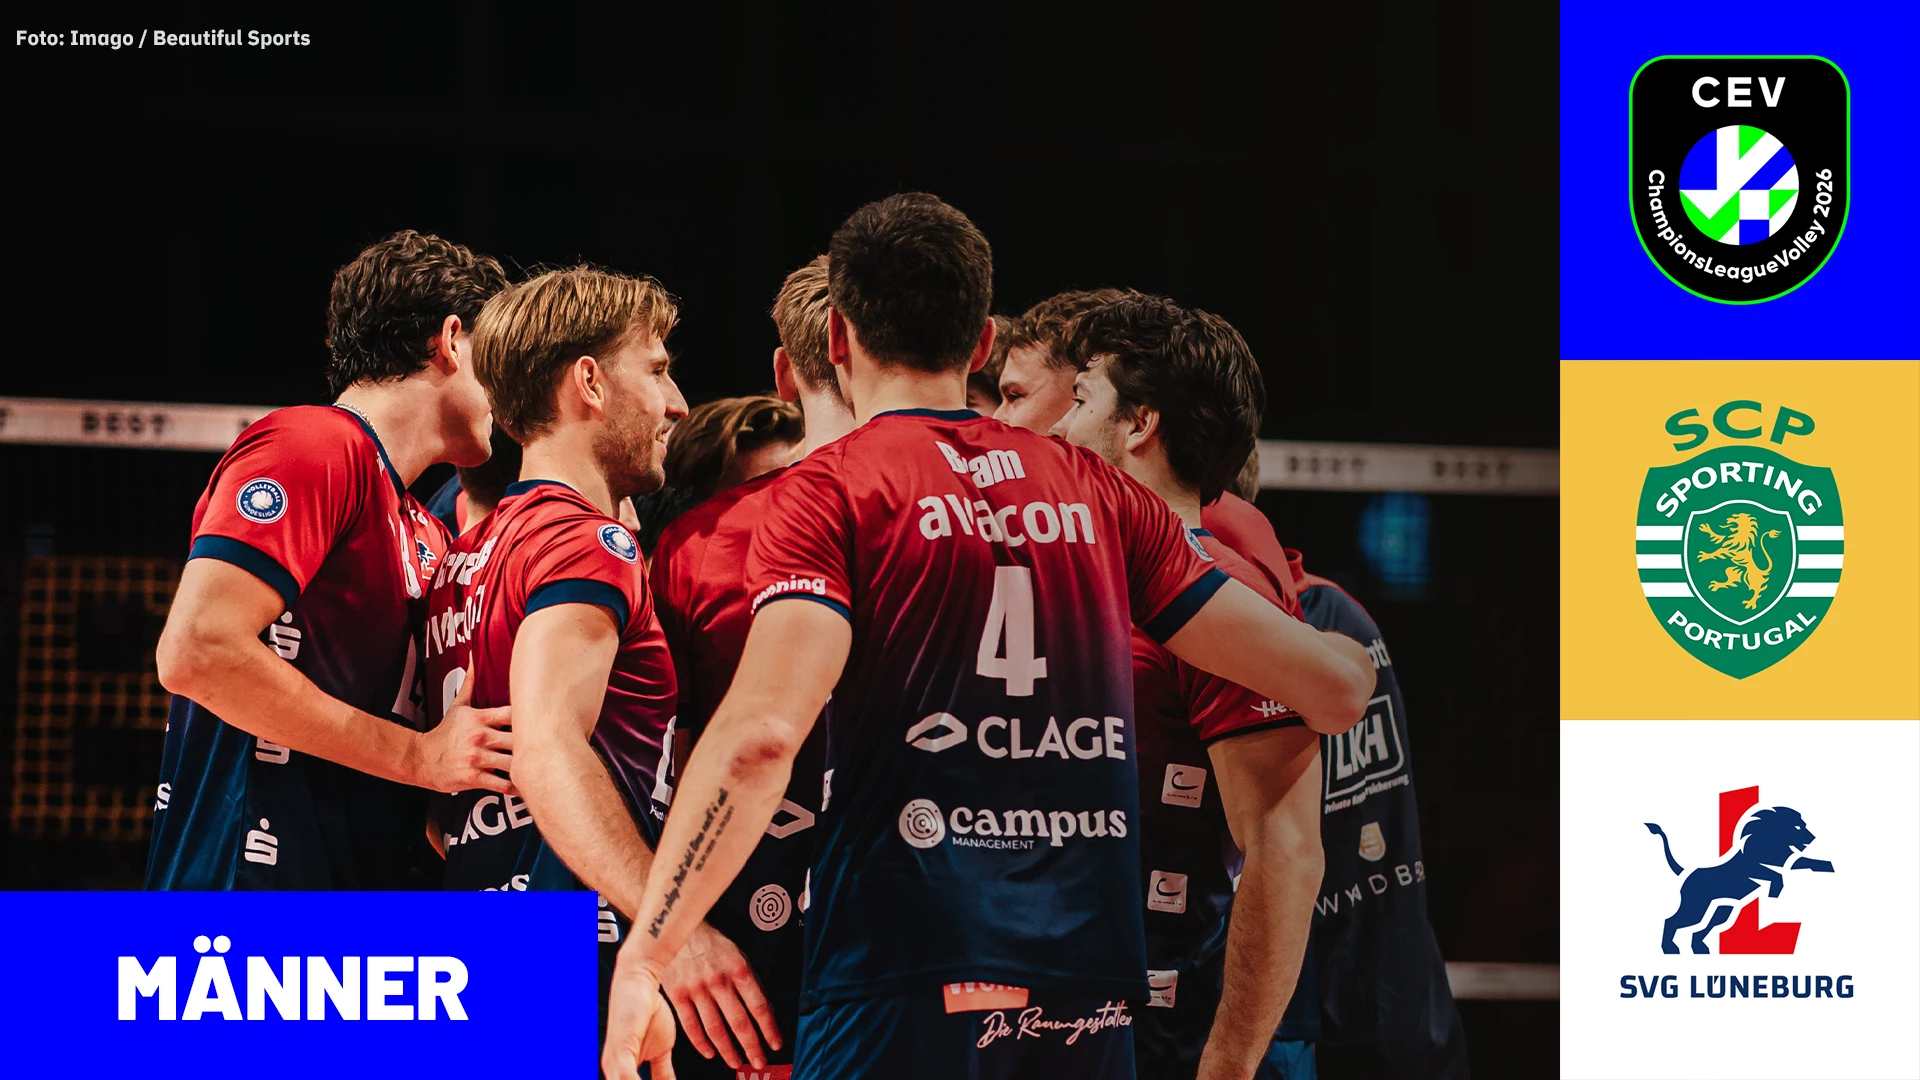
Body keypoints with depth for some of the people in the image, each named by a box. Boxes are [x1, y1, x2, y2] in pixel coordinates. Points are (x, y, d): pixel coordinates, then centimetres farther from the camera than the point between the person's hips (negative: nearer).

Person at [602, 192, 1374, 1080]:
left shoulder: (830, 490, -1)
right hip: (1091, 990, 4)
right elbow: (1332, 687, 13)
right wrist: (1353, 662, 37)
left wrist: (643, 957, -17)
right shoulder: (1094, 490, 12)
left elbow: (763, 730, -18)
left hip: (907, 984, -4)